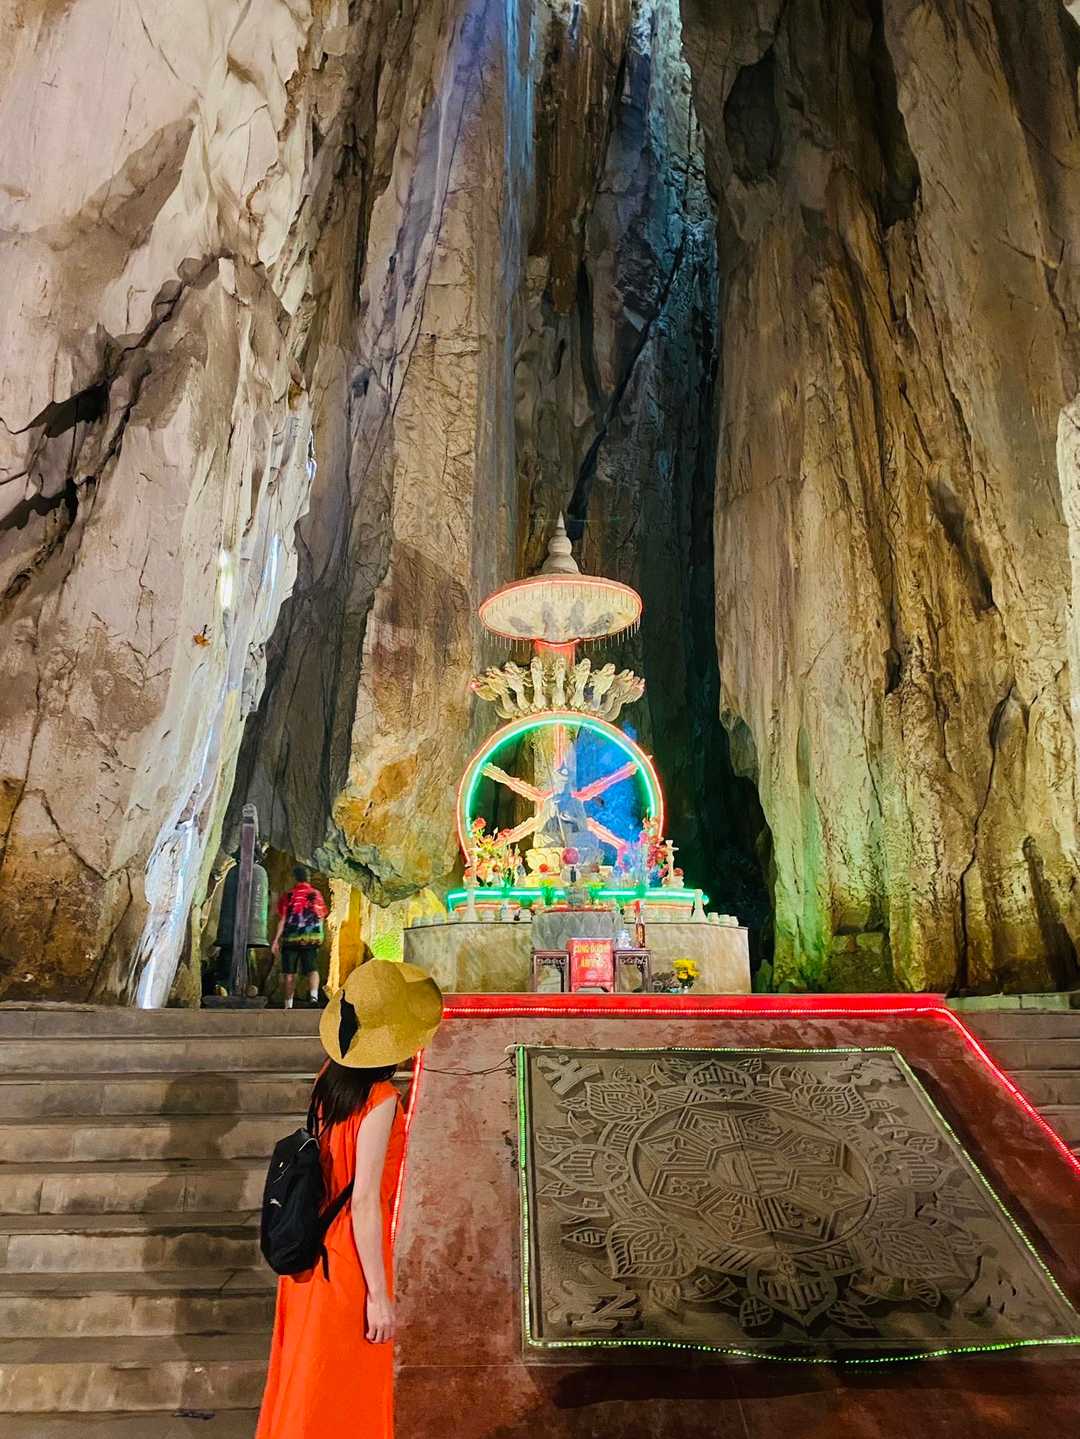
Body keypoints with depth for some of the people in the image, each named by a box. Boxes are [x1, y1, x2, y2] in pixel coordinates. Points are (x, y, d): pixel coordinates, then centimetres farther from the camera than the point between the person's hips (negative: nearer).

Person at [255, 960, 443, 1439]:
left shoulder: (330, 1076, -5)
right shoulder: (380, 1100, -26)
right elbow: (364, 1203, -24)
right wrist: (379, 1296, -16)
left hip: (313, 1249, 7)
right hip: (348, 1261, -7)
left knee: (305, 1375, 24)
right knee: (342, 1392, 13)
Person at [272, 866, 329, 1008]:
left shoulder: (288, 896, 0)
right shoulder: (316, 894, 6)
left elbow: (282, 920, -4)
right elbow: (321, 919, 7)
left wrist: (276, 940, -1)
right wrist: (318, 938, 19)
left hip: (291, 938, -1)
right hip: (311, 938, 1)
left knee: (290, 972, 8)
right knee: (312, 969, 0)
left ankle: (288, 1004, 11)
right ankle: (313, 995, -24)